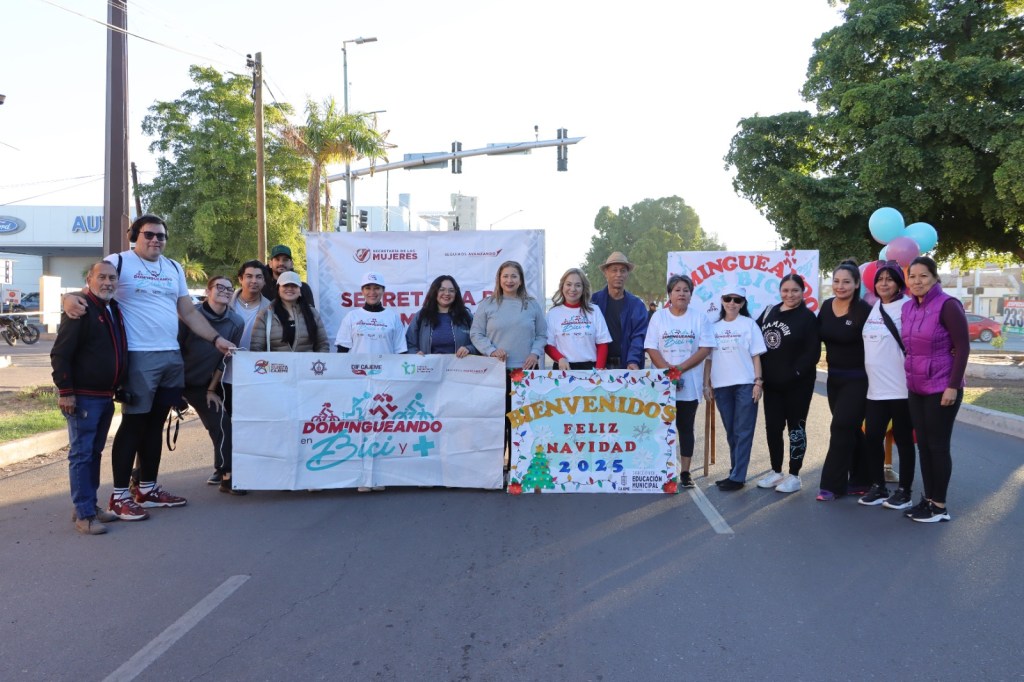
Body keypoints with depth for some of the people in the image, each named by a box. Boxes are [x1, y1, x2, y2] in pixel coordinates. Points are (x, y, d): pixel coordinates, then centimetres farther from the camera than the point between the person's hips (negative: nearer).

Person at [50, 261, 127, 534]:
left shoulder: (114, 310, 13)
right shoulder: (81, 310, -12)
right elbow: (60, 354, -16)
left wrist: (119, 386, 19)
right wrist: (65, 392, -19)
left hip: (106, 396, 8)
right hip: (83, 397, -8)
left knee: (95, 453, 15)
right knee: (81, 454, -3)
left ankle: (91, 505, 24)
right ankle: (83, 514, 1)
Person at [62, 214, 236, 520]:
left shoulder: (174, 268, 16)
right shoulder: (118, 262, -2)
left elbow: (189, 312, 18)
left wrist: (216, 338, 11)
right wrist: (71, 298, -32)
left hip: (172, 356, 6)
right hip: (138, 356, -6)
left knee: (155, 424, 13)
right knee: (133, 424, -2)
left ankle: (148, 488, 23)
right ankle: (120, 495, 8)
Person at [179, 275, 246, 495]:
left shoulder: (236, 323, -9)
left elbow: (225, 359, -2)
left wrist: (212, 389, 0)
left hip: (204, 384, 3)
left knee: (221, 423, -7)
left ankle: (225, 475, 1)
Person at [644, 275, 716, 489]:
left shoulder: (700, 317, 2)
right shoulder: (658, 316, 3)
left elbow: (706, 348, -4)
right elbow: (651, 348, -2)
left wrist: (680, 368, -13)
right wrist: (667, 370, -15)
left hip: (689, 383, 0)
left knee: (685, 427, 7)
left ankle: (685, 472, 13)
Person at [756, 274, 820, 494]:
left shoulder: (807, 317, -8)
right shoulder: (769, 312, 8)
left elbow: (812, 353, -13)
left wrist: (795, 373, -17)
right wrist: (759, 375, 3)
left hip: (797, 384, -5)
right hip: (772, 383, 5)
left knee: (795, 427, 4)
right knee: (772, 427, 9)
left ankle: (794, 476, 14)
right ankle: (776, 472, 23)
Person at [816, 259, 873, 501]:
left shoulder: (864, 310, -15)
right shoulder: (826, 306, 3)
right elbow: (819, 337, 14)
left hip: (857, 379, -6)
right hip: (834, 377, 6)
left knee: (841, 428, -6)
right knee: (850, 429, 13)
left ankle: (833, 484, 2)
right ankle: (860, 480, 24)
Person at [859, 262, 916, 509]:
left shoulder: (907, 307, -10)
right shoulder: (873, 307, 12)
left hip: (900, 387, -6)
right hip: (875, 387, 7)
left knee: (903, 439, 5)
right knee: (872, 437, 9)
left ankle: (904, 491, 15)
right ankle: (878, 487, 23)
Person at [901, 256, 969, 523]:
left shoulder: (947, 305, -13)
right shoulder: (908, 307, 7)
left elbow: (963, 347, -14)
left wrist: (953, 386, -18)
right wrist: (910, 378, 10)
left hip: (941, 388, -7)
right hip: (916, 388, 7)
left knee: (938, 445, 1)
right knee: (923, 445, 11)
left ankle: (940, 505, 12)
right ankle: (928, 499, 22)